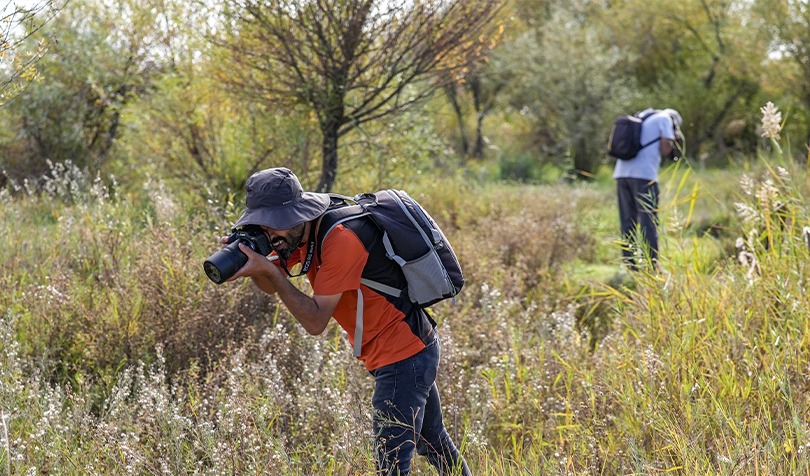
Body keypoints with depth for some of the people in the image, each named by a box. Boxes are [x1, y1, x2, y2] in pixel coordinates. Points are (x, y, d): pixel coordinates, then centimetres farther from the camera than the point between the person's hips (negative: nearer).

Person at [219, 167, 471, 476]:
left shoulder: (342, 239, -28)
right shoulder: (297, 232, 0)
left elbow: (316, 321, -27)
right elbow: (270, 286, 7)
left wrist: (269, 270, -30)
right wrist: (249, 259, -14)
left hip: (403, 357, -10)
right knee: (433, 442, 27)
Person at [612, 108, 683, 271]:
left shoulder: (639, 118, 26)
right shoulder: (665, 119, 6)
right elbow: (665, 150, -4)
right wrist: (671, 140, 16)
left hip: (621, 173, 7)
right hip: (644, 175, -7)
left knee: (628, 221, 7)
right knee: (648, 222, -5)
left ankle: (630, 266, 6)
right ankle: (651, 266, -7)